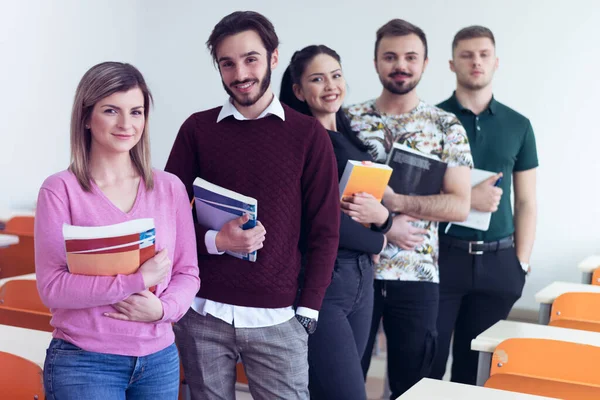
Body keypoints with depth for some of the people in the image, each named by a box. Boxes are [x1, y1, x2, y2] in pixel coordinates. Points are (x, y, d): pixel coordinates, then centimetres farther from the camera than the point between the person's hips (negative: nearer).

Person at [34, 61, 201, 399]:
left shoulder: (170, 188, 3)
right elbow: (51, 287, -13)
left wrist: (163, 308, -14)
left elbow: (188, 272, 6)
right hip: (82, 361, -3)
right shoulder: (60, 190, -7)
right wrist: (137, 279, -21)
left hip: (160, 359, 4)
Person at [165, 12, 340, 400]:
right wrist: (213, 240, -13)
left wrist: (308, 311, -3)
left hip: (277, 318, -1)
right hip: (203, 313, 1)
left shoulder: (308, 134, 2)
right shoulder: (197, 129, 4)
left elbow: (324, 230, 2)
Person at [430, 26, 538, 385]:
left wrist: (521, 263, 1)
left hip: (498, 262, 2)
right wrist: (468, 199, -14)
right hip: (442, 256, -2)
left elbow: (526, 202, 9)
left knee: (477, 361, 11)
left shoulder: (518, 125, 7)